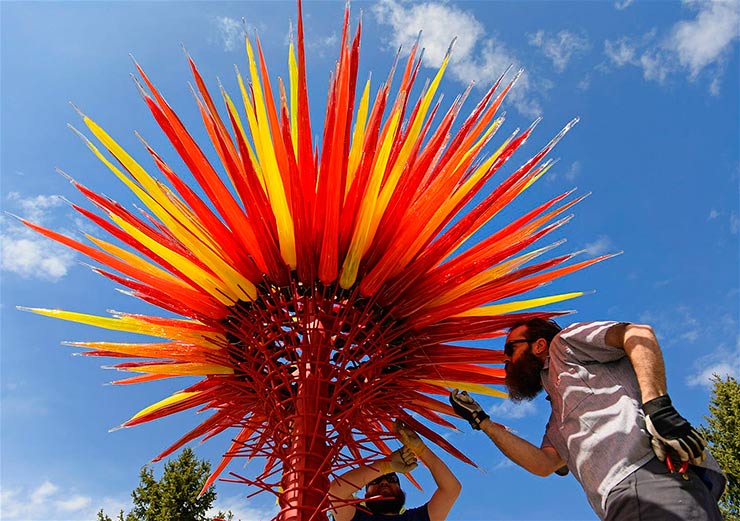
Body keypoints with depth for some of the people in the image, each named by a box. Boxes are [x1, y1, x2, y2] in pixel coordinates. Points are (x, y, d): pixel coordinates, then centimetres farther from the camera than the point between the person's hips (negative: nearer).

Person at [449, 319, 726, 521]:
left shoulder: (564, 340, 15)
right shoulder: (558, 418, 36)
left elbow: (639, 334, -1)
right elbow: (544, 463, 21)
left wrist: (658, 409, -16)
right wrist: (481, 421, 28)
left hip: (648, 474, -8)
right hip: (625, 492, 8)